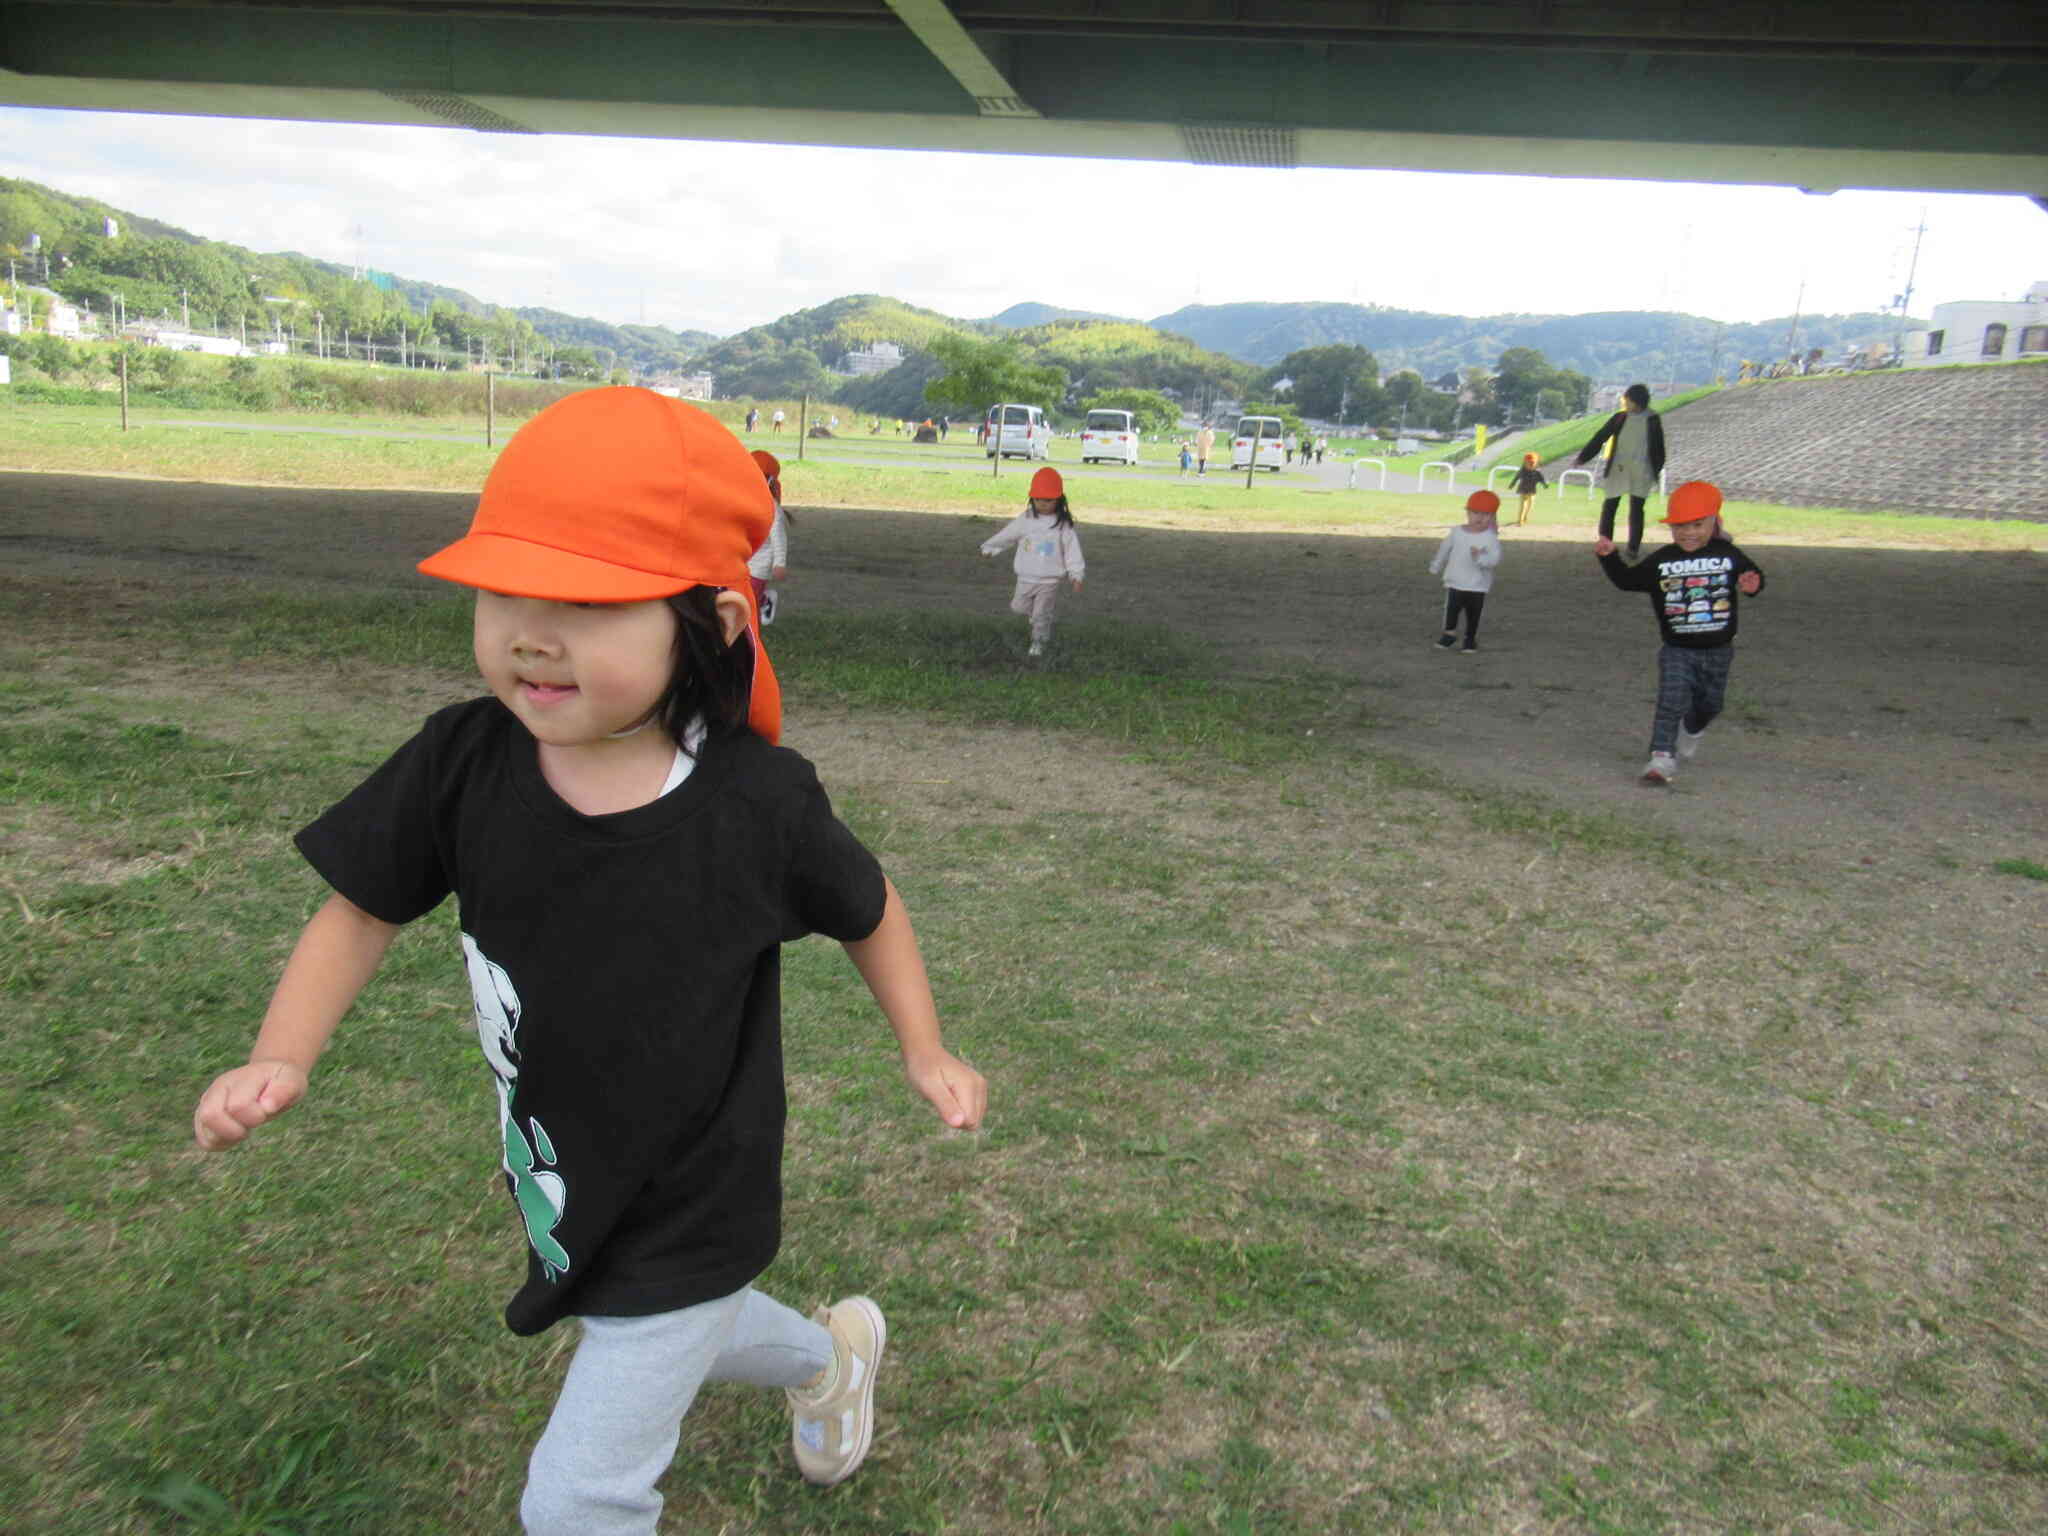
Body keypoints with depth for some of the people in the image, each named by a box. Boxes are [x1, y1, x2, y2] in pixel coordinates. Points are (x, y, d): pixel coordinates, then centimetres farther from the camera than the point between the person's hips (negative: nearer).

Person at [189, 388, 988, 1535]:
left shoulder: (759, 804, -25)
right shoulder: (464, 763, -17)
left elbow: (866, 908, -6)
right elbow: (367, 906, -3)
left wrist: (925, 1054, -5)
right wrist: (281, 1059, -16)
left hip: (688, 1220, -5)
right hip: (558, 1186, 5)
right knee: (692, 1335, 32)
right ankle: (831, 1354, 63)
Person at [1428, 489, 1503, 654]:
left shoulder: (1491, 538, -13)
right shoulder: (1456, 532, -3)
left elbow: (1495, 558, -23)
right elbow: (1444, 549, 12)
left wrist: (1480, 557, -42)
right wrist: (1435, 567, 23)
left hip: (1478, 586, -2)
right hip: (1455, 583, 2)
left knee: (1473, 614, 9)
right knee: (1451, 609, -1)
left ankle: (1471, 638, 26)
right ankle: (1449, 633, 19)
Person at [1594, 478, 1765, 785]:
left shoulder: (1728, 556, -3)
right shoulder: (1662, 561, -3)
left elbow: (1752, 574, 4)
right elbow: (1628, 580, -3)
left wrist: (1752, 584, -19)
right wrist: (1609, 557, -16)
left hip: (1718, 650, 2)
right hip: (1677, 650, -2)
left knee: (1708, 704, 19)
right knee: (1671, 701, -16)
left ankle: (1691, 732, 49)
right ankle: (1662, 756, -18)